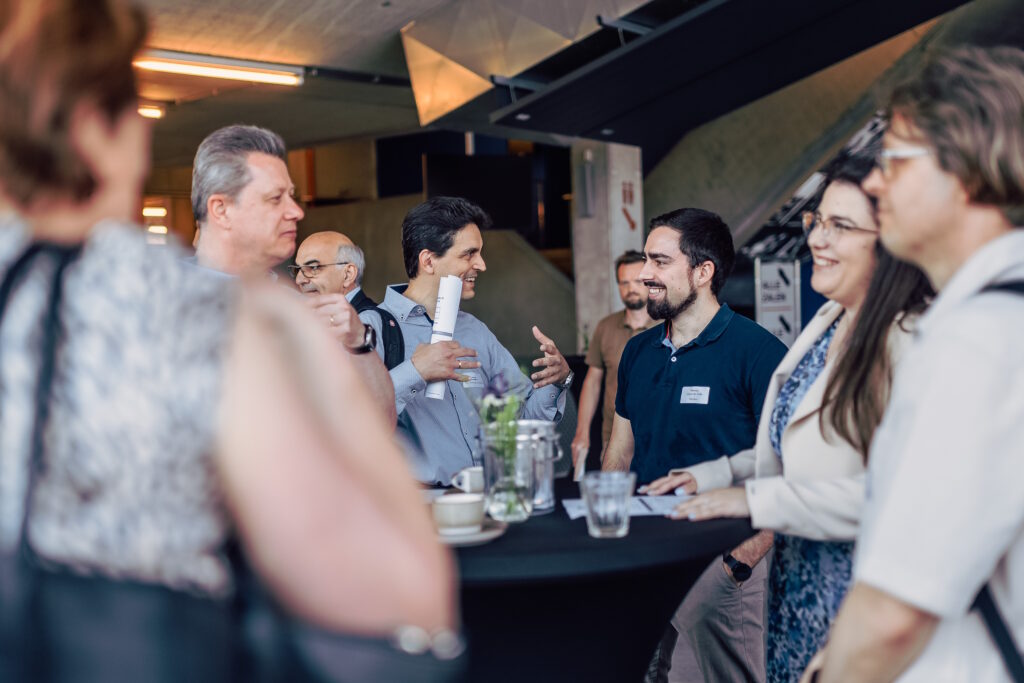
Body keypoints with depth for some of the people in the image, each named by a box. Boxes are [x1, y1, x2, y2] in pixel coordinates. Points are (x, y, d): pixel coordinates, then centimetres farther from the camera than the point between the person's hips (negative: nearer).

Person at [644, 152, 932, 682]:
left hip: (851, 593, -8)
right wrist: (715, 475, 9)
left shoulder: (915, 344, -22)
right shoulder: (830, 321, 9)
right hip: (795, 577, 9)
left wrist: (756, 499, -24)